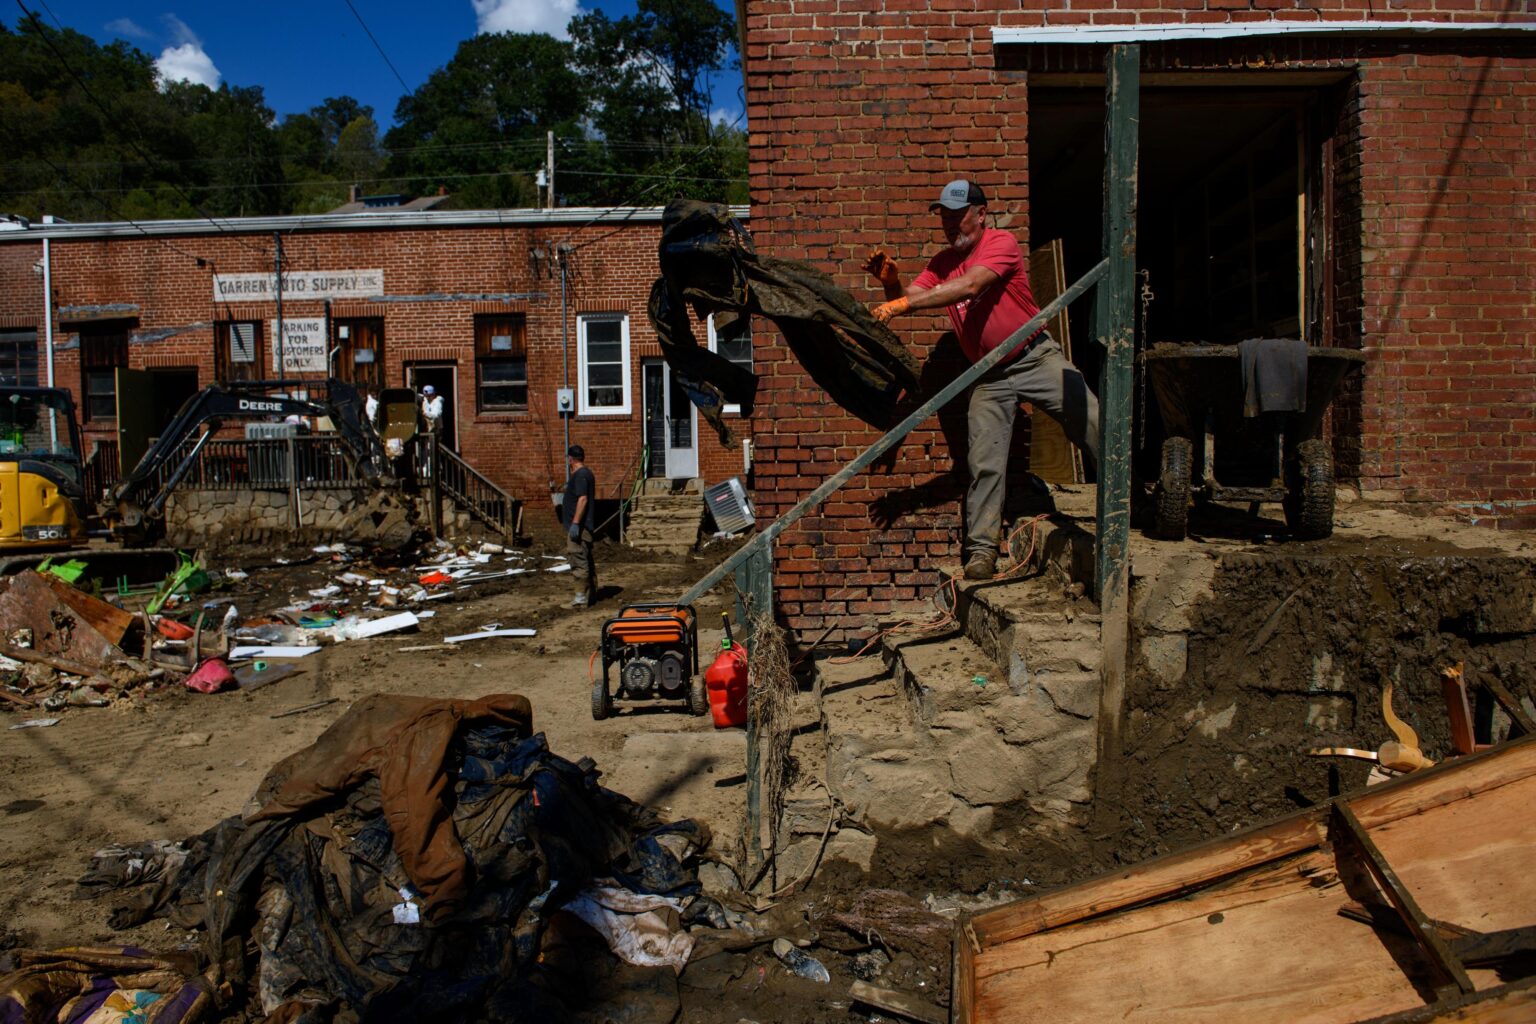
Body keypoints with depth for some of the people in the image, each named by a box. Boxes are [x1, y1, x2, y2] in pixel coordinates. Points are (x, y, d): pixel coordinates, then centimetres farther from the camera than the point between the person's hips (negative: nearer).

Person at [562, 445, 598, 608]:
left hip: (579, 526, -11)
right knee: (586, 561, 14)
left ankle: (581, 598, -10)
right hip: (584, 525, 11)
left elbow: (582, 499, -23)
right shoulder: (586, 473, 17)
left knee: (578, 561, -10)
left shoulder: (580, 475, -15)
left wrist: (575, 523, -25)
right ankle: (591, 594, 21)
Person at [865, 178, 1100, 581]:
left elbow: (970, 285, -29)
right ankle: (982, 549, 3)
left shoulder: (1001, 242, -13)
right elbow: (907, 300, -1)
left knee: (1093, 425, -7)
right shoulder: (941, 263, 6)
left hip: (1036, 358, -4)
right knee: (984, 463, -2)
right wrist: (892, 283, -25)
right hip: (990, 377, 4)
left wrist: (903, 303, -35)